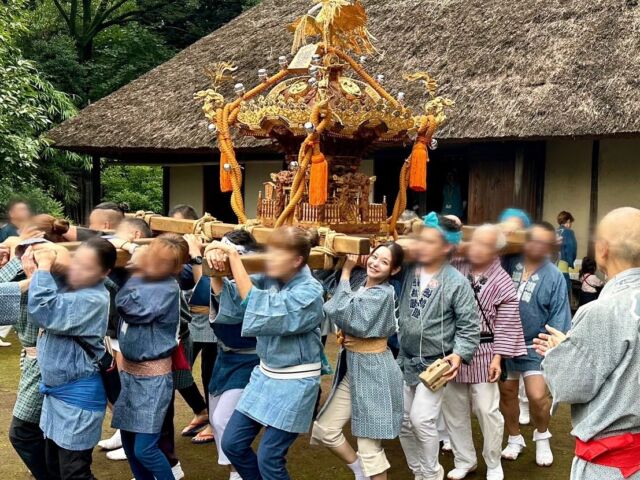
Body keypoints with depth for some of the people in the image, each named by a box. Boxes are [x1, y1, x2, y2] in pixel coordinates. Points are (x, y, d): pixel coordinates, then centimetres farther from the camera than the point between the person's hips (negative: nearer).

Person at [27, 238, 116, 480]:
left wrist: (44, 268, -22)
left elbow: (44, 312, -33)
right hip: (56, 390, 9)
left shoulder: (94, 299, -24)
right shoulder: (69, 284, 3)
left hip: (77, 395, -9)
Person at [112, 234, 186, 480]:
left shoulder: (168, 288, -20)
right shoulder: (142, 277, 1)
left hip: (153, 376, -7)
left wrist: (137, 274, -19)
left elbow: (128, 306, -27)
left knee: (144, 449, -6)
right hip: (128, 370, 7)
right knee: (128, 439, 14)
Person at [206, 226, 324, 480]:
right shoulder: (269, 279, -1)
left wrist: (234, 256, -32)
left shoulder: (310, 292, -22)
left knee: (269, 459, -3)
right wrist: (215, 266, -19)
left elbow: (259, 309, -32)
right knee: (232, 444, 10)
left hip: (294, 383, -7)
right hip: (265, 374, 7)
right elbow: (228, 295, 1)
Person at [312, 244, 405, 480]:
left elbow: (343, 313, -23)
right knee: (323, 429, 9)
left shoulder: (383, 294, -17)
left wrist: (346, 272, -16)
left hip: (373, 370, -8)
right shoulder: (362, 287, 6)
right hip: (351, 366, 8)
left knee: (369, 444, 1)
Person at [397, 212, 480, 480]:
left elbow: (469, 325, -11)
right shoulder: (408, 271, -1)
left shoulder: (457, 283, -14)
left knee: (421, 419, -13)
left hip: (435, 364, -5)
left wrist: (459, 354, -24)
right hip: (405, 360, 6)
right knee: (402, 420, 11)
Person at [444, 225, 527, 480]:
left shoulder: (503, 283, -7)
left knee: (487, 410, 1)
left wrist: (498, 357, -11)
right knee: (453, 408, 12)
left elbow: (506, 325, -7)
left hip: (482, 353, -4)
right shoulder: (456, 268, 1)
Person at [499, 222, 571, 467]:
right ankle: (515, 439, 34)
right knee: (506, 392, 12)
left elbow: (558, 316, -10)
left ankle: (542, 437, 22)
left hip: (534, 346, -2)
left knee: (538, 396, -8)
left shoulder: (554, 276, -12)